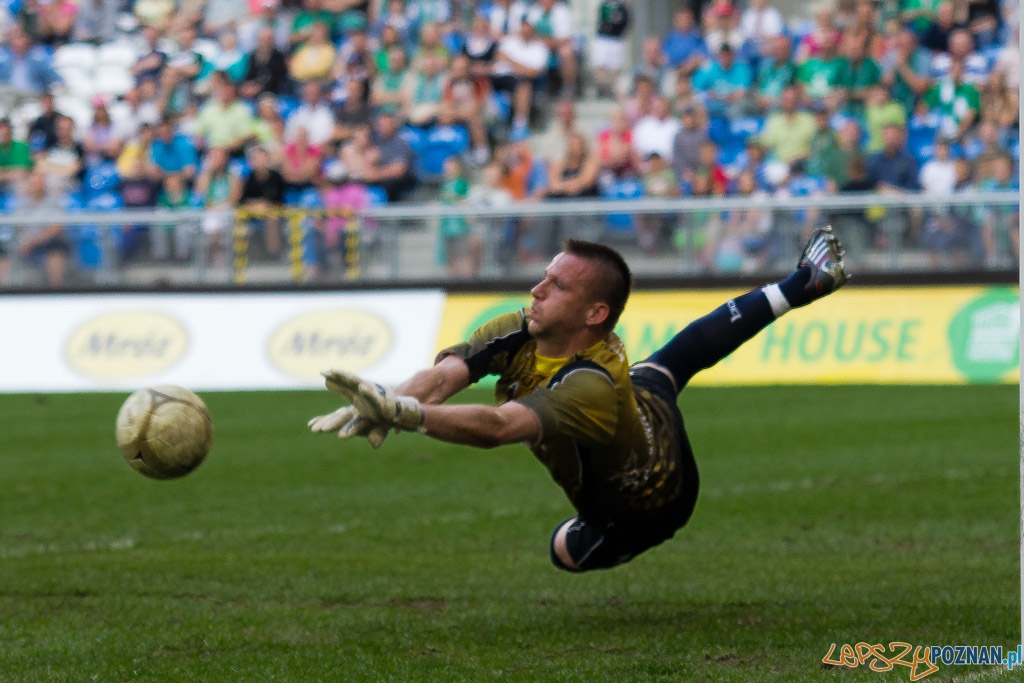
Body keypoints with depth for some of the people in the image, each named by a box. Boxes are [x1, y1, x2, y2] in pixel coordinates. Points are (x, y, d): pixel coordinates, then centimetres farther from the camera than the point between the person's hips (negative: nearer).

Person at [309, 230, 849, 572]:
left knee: (567, 549, 26)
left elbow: (498, 427, -67)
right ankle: (797, 288, 51)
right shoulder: (519, 333, -29)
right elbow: (442, 375, -42)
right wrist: (378, 408, -63)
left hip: (649, 501, -6)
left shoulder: (591, 388, -52)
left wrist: (400, 412, -80)